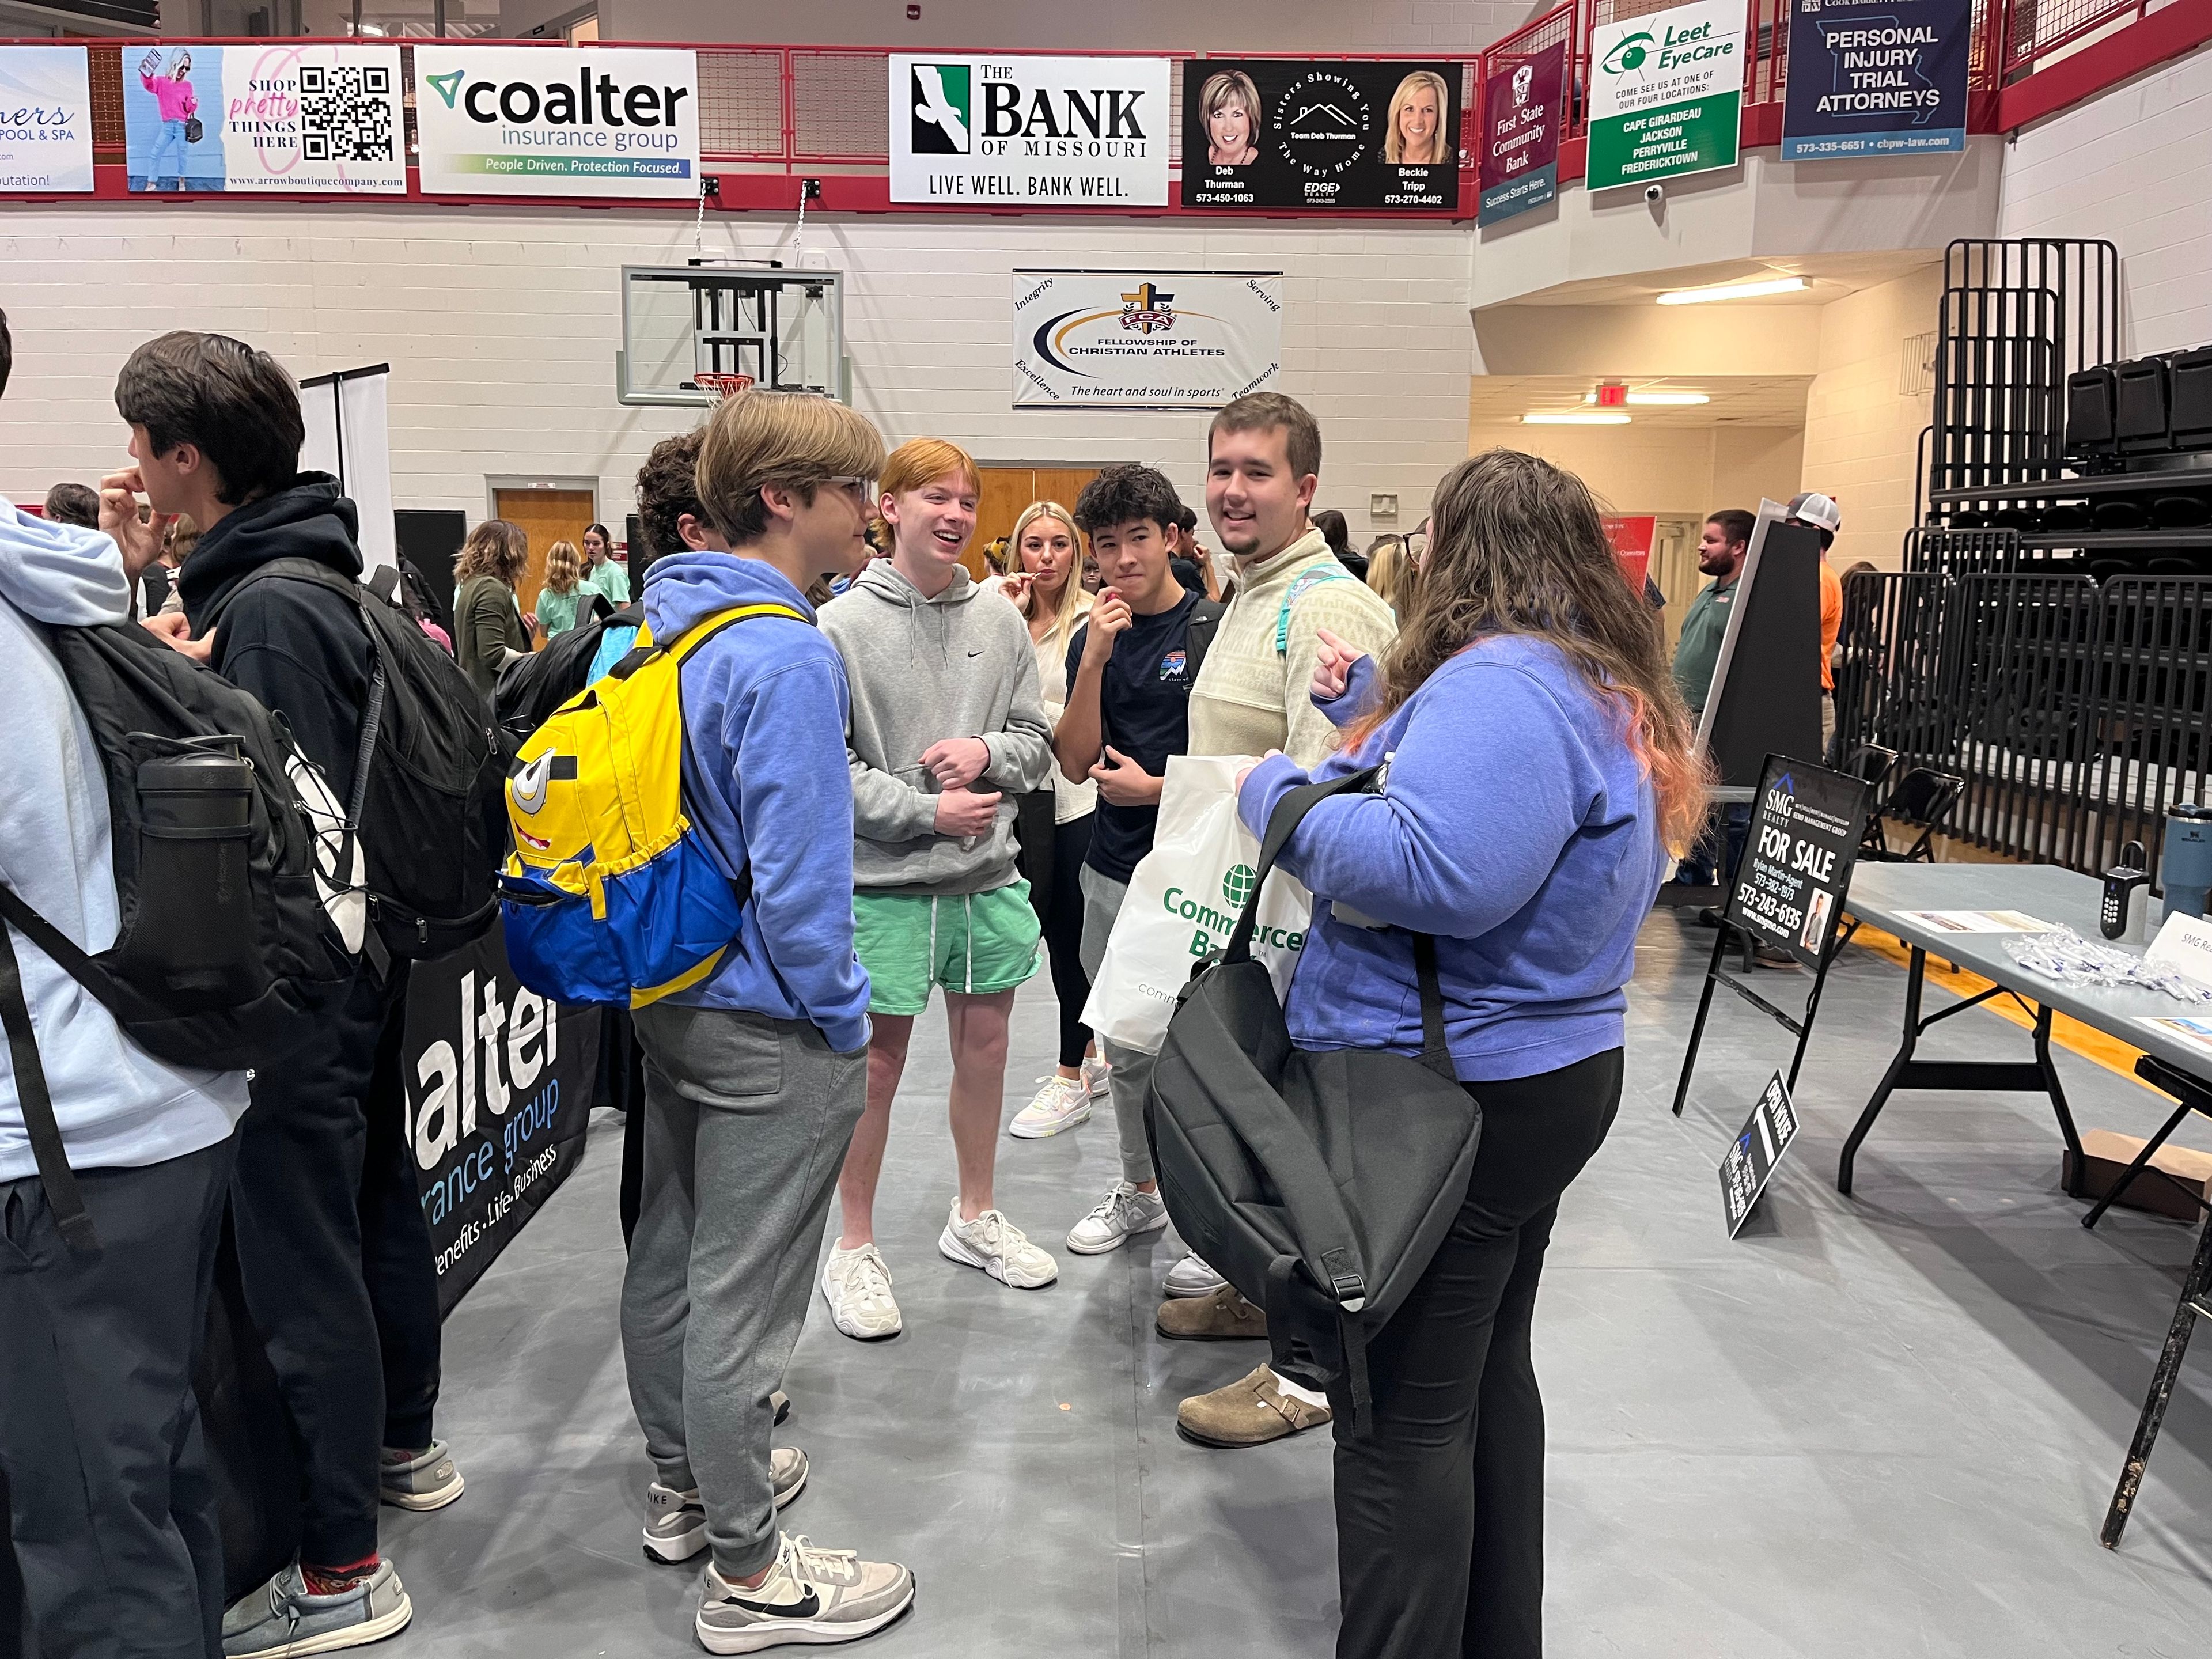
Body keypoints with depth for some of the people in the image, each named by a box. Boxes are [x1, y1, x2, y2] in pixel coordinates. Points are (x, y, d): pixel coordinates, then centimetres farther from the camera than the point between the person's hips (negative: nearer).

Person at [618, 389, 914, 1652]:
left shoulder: (663, 626, 7)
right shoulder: (784, 656, -23)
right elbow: (797, 872, -25)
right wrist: (844, 1019, -12)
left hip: (669, 1000, 10)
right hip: (767, 1025, -10)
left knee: (671, 1253, 20)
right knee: (742, 1294, 1)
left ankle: (687, 1482, 40)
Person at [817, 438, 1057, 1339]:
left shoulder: (1000, 619, 4)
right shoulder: (842, 624, -9)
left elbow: (1038, 740, 8)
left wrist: (987, 752, -13)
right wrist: (928, 811, -16)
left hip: (989, 876, 5)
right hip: (884, 881, -4)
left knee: (985, 1046, 15)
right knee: (877, 1062, 5)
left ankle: (975, 1217, 35)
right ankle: (854, 1247, 22)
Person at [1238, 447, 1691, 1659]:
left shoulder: (1500, 683, -22)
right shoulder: (1599, 685, 12)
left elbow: (1434, 872, -32)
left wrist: (1284, 796, -19)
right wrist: (1372, 713, 12)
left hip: (1455, 1096, -11)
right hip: (1543, 1072, 11)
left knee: (1405, 1410, 2)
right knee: (1487, 1370, 23)